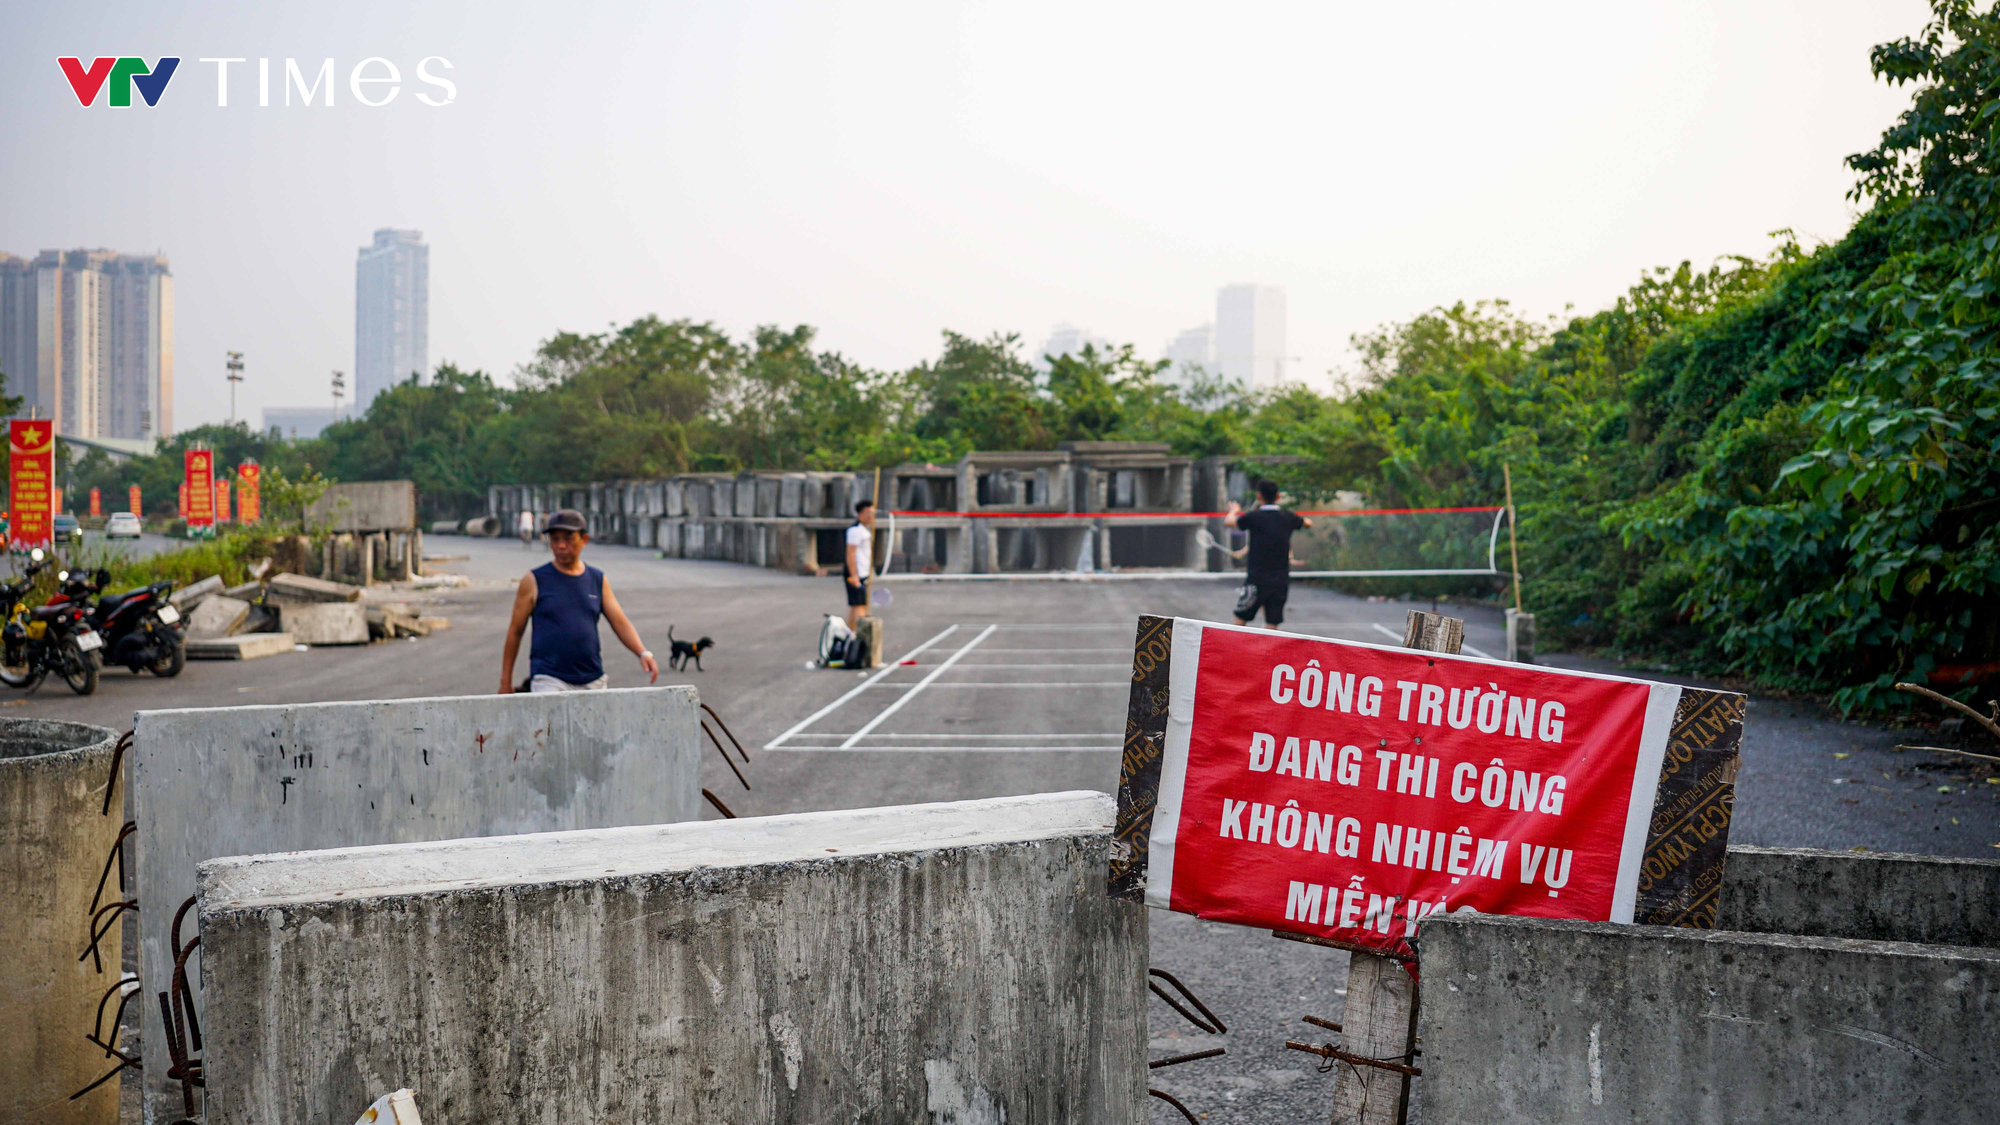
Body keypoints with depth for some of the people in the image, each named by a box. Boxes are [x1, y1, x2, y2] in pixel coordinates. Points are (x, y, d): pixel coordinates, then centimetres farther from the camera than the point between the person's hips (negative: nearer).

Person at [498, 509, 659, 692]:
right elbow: (515, 630, 5)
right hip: (549, 681, -4)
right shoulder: (534, 580, 2)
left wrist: (643, 653, -11)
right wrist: (505, 681, 5)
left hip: (593, 681, 4)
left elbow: (620, 622, 6)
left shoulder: (598, 580, 10)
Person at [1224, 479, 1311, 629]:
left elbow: (1228, 522, 9)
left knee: (1240, 620, 8)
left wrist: (1234, 510, 30)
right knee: (1272, 625, 4)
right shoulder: (1288, 517, 3)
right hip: (1281, 581, 3)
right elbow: (1308, 523, 25)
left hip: (1256, 580, -3)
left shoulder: (1254, 517, -8)